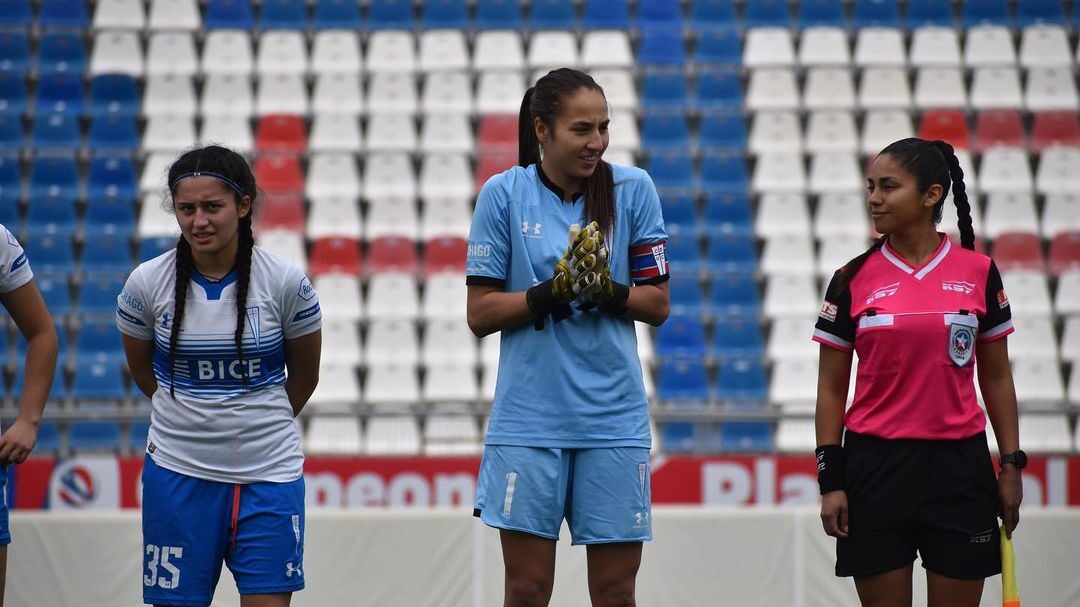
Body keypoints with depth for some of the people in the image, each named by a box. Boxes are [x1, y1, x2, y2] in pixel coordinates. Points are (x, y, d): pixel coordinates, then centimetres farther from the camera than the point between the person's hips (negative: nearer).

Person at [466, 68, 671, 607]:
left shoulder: (632, 189, 2)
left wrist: (610, 293, -15)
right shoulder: (504, 193, -1)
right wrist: (551, 293, -16)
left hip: (613, 416, 1)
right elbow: (480, 313, -1)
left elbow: (657, 303, 5)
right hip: (528, 416, -1)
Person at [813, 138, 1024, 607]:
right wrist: (830, 479, -2)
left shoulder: (978, 273, 1)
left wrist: (1012, 463, 4)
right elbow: (832, 388, 4)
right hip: (876, 466, 0)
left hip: (959, 466, 0)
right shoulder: (852, 280, 1)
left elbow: (996, 377, 8)